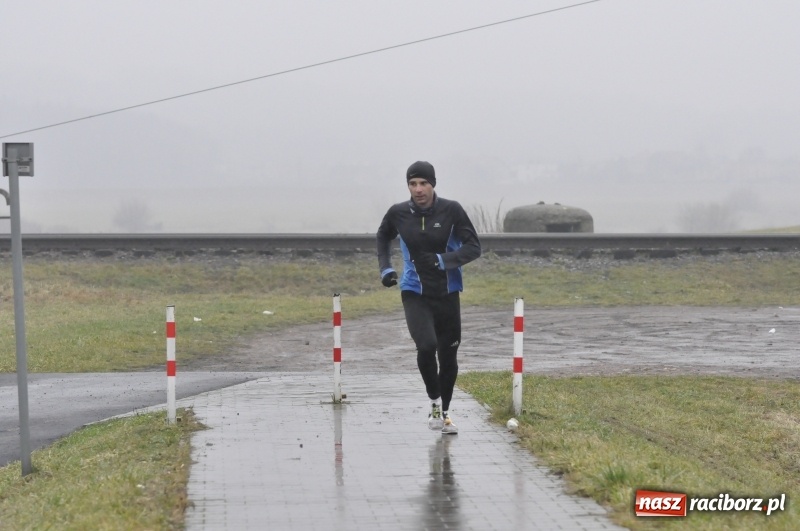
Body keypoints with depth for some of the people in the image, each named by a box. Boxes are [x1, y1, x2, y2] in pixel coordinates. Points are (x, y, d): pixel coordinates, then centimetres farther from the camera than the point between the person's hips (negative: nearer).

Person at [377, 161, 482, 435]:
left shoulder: (451, 210, -10)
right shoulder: (398, 213, -4)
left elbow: (473, 247, -9)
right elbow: (383, 237, 18)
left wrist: (443, 260, -23)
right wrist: (385, 268, 6)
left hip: (447, 294, 1)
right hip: (415, 293, -1)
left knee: (448, 355, 8)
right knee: (426, 345, -23)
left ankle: (444, 412, 31)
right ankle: (434, 402, 1)